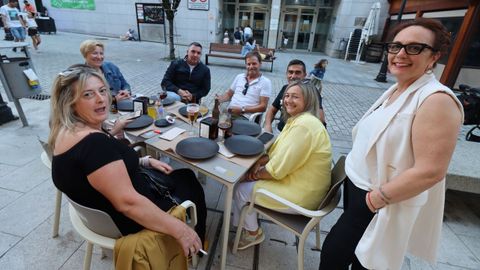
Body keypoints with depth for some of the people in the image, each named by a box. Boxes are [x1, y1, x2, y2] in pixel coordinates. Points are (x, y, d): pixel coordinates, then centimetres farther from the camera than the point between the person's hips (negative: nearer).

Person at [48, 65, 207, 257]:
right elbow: (128, 202, -37)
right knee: (191, 187, 13)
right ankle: (197, 246, 39)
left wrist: (145, 161, 5)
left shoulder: (69, 130, -1)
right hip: (125, 221, -9)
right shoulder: (92, 142, -34)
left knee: (186, 176, 22)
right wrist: (179, 230, -30)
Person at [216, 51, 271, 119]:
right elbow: (229, 94, 25)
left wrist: (243, 110, -15)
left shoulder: (265, 82, 3)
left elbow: (263, 106, -5)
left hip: (245, 117, -4)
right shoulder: (239, 77, 18)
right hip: (229, 113, 4)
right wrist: (219, 99, 2)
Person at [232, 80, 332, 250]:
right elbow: (281, 154, 12)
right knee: (244, 177, 11)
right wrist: (260, 162, -5)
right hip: (298, 182, 10)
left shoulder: (304, 125, -26)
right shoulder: (297, 120, 6)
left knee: (241, 190, -4)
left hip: (301, 195, -10)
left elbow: (278, 170, -26)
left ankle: (253, 233, 21)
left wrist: (256, 174, -8)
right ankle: (248, 222, 28)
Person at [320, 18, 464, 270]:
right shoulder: (395, 90, 5)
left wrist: (376, 199, -19)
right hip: (358, 187, 8)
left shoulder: (436, 100, -23)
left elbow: (430, 171, -26)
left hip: (378, 203, -8)